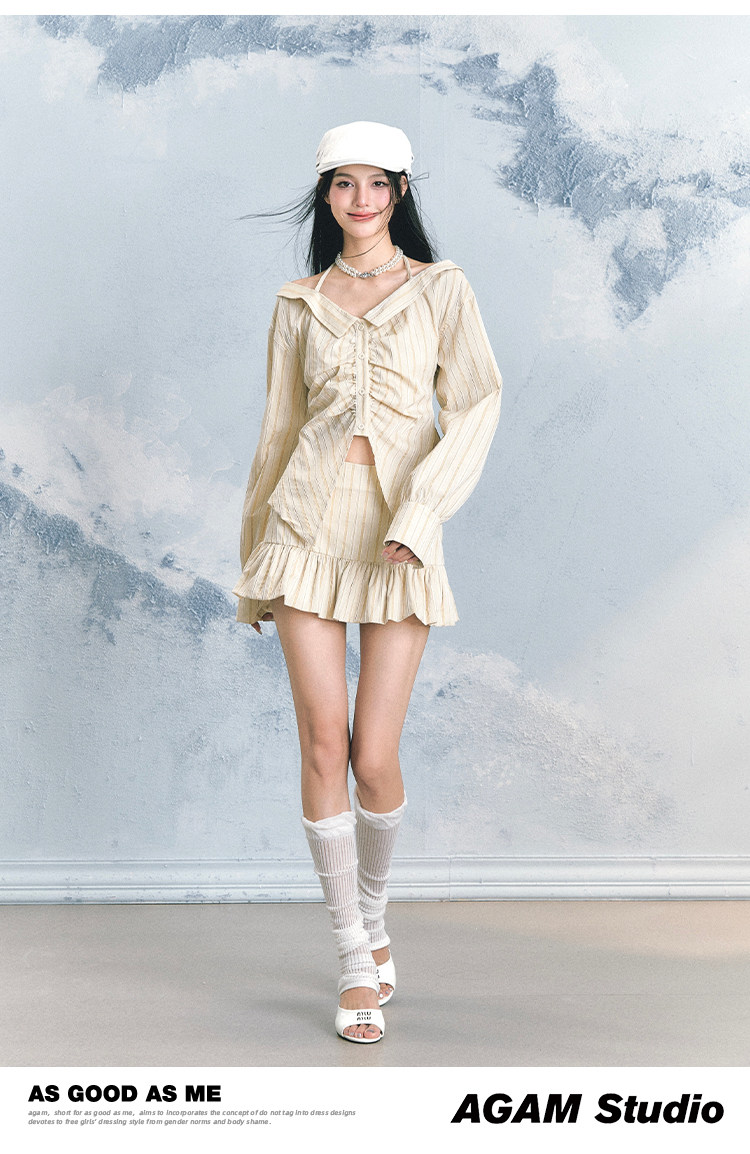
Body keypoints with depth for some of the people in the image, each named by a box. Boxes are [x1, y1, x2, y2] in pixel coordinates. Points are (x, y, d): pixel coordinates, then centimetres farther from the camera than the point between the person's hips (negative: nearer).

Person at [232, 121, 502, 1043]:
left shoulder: (441, 290, 7)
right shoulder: (299, 302, 12)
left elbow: (476, 405, -2)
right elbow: (279, 426, 16)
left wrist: (419, 509, -15)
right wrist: (253, 560, 17)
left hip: (400, 536, -1)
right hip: (309, 525, 2)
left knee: (375, 757, -4)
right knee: (324, 744, -5)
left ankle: (373, 912, 26)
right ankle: (357, 963, 7)